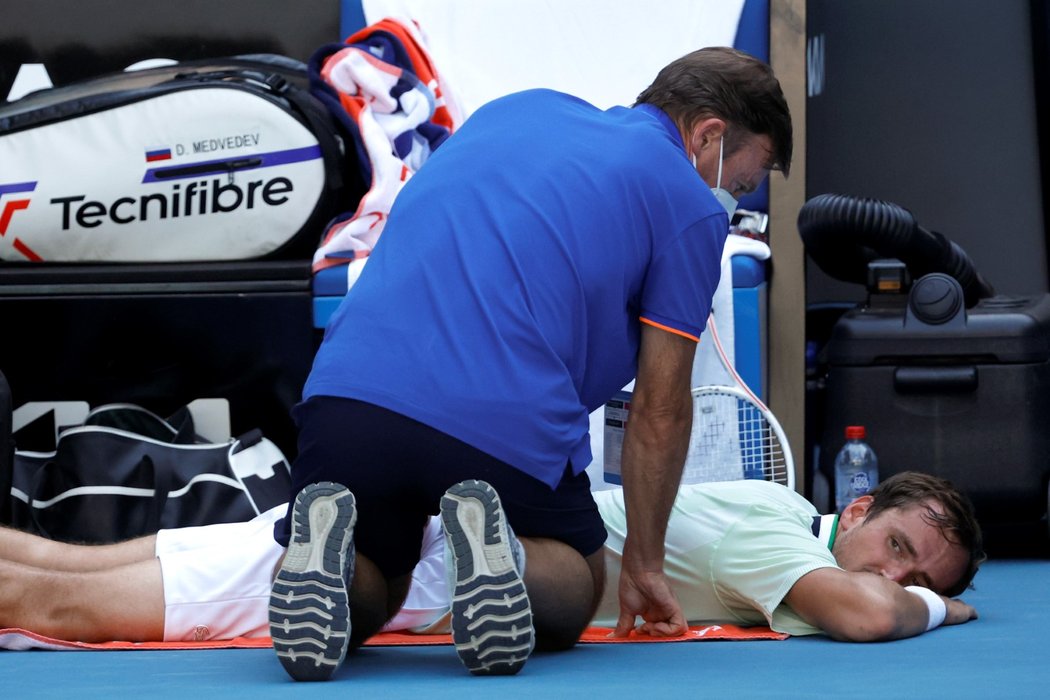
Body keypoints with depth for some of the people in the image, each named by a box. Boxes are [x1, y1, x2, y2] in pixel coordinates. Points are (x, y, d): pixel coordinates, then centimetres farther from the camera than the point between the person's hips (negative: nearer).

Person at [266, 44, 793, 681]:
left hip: (348, 388, 4)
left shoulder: (514, 109, 24)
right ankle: (501, 555, -10)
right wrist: (645, 564, 22)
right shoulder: (691, 205, 7)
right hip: (508, 424, -4)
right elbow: (660, 410, 9)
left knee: (366, 605, 26)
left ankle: (327, 553, -9)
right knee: (570, 602, 24)